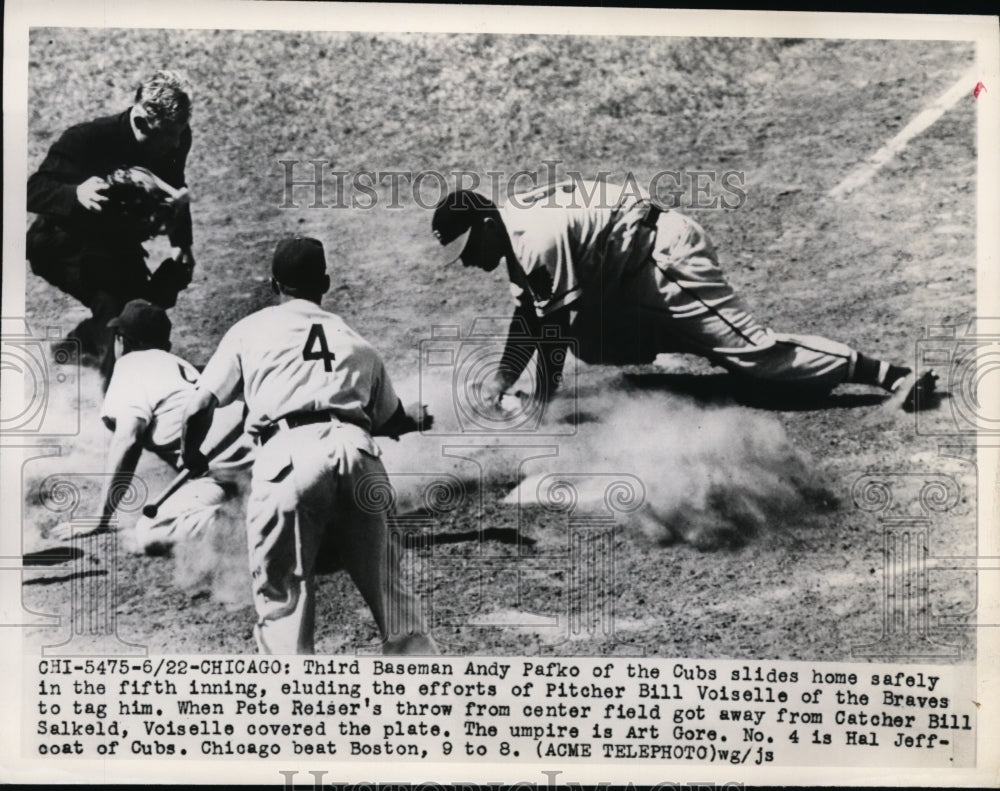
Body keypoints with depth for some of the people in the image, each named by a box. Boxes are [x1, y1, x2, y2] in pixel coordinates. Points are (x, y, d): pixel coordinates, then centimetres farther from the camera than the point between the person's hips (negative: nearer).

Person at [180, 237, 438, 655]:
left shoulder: (250, 330, 21)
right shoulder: (355, 340, 27)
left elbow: (198, 412, 15)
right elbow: (389, 420, 34)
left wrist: (191, 459, 36)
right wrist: (415, 419, 58)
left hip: (287, 453, -2)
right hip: (357, 451, 3)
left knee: (282, 594, 6)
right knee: (385, 584, 14)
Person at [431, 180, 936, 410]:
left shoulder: (540, 239, -25)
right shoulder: (513, 231, 6)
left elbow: (559, 328, -22)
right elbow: (530, 313, 12)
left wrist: (540, 407, -14)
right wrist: (503, 373, 0)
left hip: (666, 258, -10)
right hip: (634, 280, 10)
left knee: (749, 347, -12)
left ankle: (892, 376, -9)